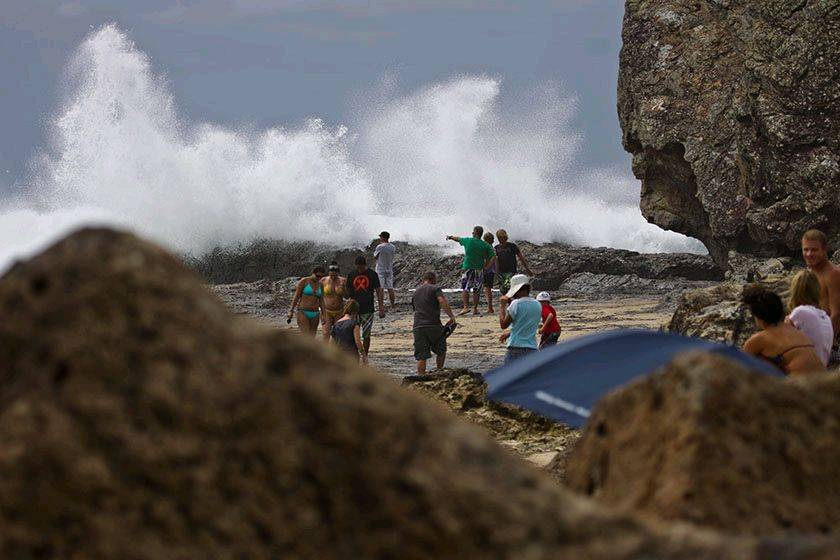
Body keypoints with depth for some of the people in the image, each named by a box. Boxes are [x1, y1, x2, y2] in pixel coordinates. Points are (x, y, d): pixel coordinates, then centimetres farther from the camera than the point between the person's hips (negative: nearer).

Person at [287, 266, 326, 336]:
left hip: (315, 314, 5)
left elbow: (321, 301, 14)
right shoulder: (304, 281, -4)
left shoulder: (320, 285, 11)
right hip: (303, 312, -5)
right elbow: (296, 296, -5)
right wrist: (291, 311, -9)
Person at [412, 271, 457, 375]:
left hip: (418, 326, 4)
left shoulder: (415, 293, 21)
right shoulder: (435, 289, 2)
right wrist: (452, 316, -14)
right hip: (434, 325, -4)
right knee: (441, 351, 18)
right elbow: (442, 301, -15)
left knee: (421, 358, 2)